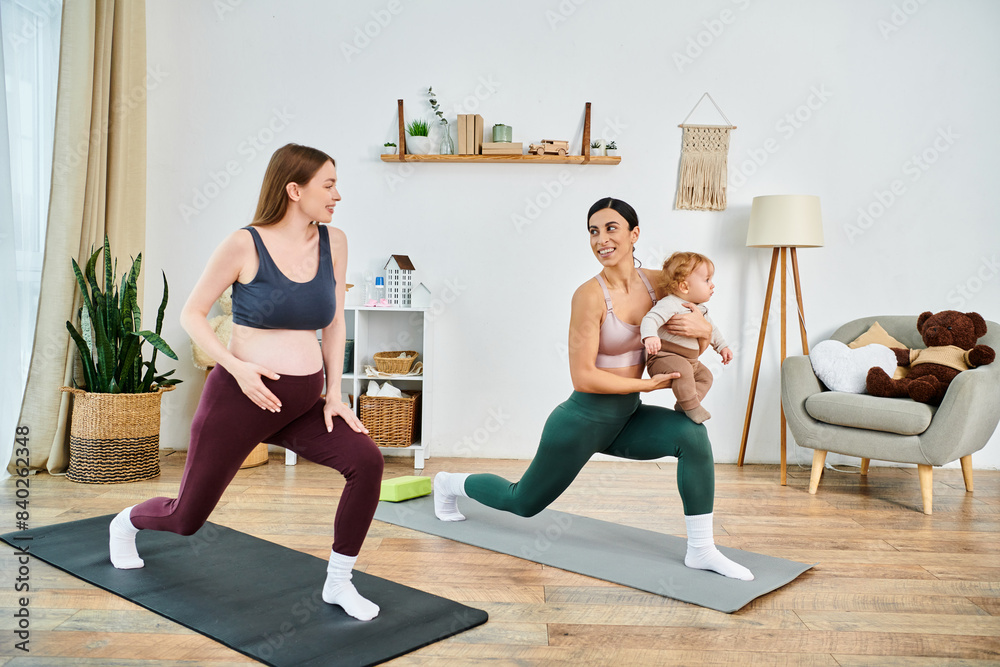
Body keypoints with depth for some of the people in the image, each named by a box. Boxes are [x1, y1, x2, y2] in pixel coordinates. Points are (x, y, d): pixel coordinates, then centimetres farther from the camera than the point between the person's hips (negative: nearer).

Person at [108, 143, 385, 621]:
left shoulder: (333, 242, 0)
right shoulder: (244, 245, -13)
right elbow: (191, 314, -5)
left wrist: (335, 395, 3)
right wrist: (236, 365, -18)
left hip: (303, 403, 4)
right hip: (242, 397, -4)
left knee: (367, 460, -22)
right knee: (186, 518, 11)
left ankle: (338, 582, -3)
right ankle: (126, 522, 49)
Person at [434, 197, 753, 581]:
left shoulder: (658, 283, -5)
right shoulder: (591, 295, -23)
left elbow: (704, 324, 7)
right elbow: (583, 377, -24)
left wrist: (700, 327, -16)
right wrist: (648, 384, -21)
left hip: (626, 418, 5)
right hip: (584, 419, -5)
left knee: (692, 433, -22)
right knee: (523, 503, 14)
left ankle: (700, 550, -10)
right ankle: (451, 484, 43)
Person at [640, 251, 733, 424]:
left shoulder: (701, 308, 12)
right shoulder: (670, 304, -20)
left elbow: (711, 328, 29)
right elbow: (650, 319, -34)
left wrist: (722, 346, 27)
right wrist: (650, 336, -53)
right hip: (663, 357, -10)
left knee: (705, 375, 11)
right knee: (683, 369, -35)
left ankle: (683, 405, 8)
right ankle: (692, 407, -21)